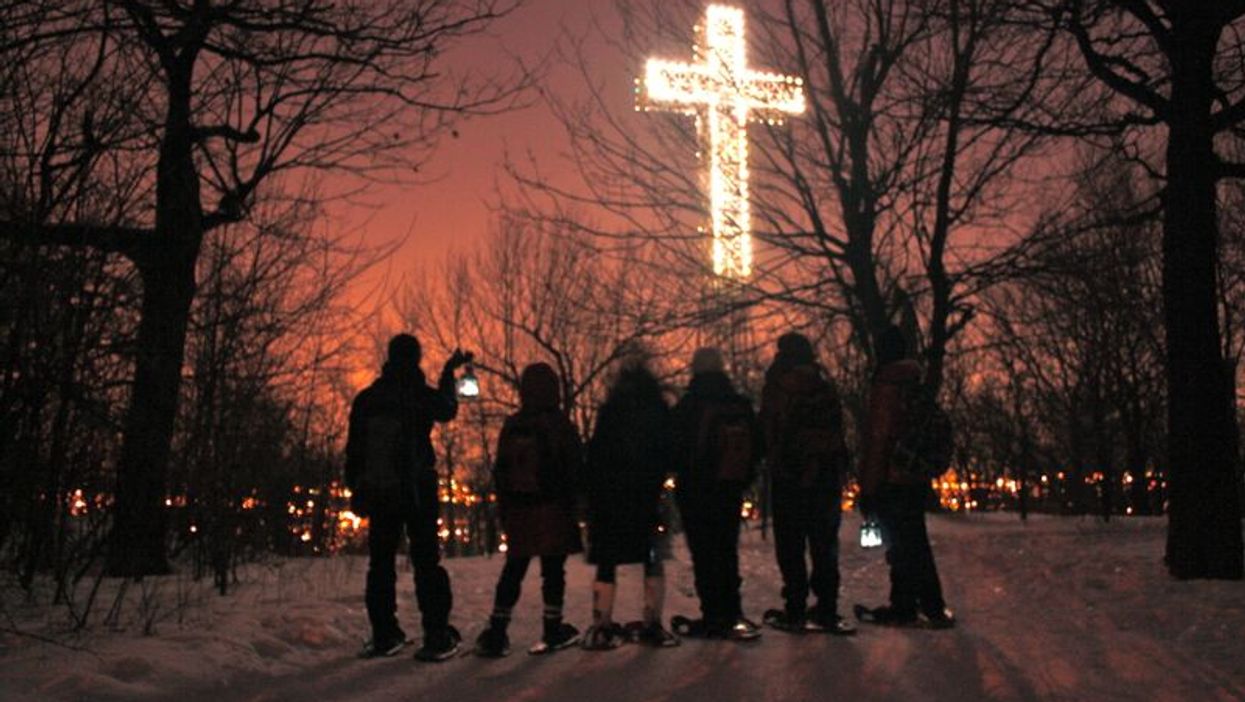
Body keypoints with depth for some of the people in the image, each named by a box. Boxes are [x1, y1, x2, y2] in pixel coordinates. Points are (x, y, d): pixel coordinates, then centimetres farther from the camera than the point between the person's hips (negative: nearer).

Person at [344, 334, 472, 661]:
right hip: (418, 492, -2)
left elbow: (353, 450, 4)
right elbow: (447, 409, 16)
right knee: (426, 561, 1)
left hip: (379, 493, 2)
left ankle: (385, 634, 13)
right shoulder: (423, 396, -7)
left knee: (380, 563, 12)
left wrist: (355, 489, 12)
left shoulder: (365, 399, 2)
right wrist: (449, 371, 26)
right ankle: (438, 635, -2)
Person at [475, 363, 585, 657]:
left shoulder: (511, 427, 3)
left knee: (513, 571, 10)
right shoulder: (561, 425, -8)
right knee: (553, 570, 3)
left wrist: (504, 510, 14)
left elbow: (501, 472, 7)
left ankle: (496, 633, 8)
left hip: (518, 511, 4)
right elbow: (575, 470, -7)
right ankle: (553, 630, 8)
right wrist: (572, 504, 2)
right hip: (554, 511, -4)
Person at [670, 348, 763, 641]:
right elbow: (757, 447, 9)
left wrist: (684, 477, 8)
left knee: (704, 553, 2)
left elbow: (677, 448, -9)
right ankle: (732, 616, 14)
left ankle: (713, 617, 2)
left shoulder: (688, 408, -12)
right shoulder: (743, 407, 3)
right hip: (732, 491, 4)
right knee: (728, 551, 14)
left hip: (696, 493, -4)